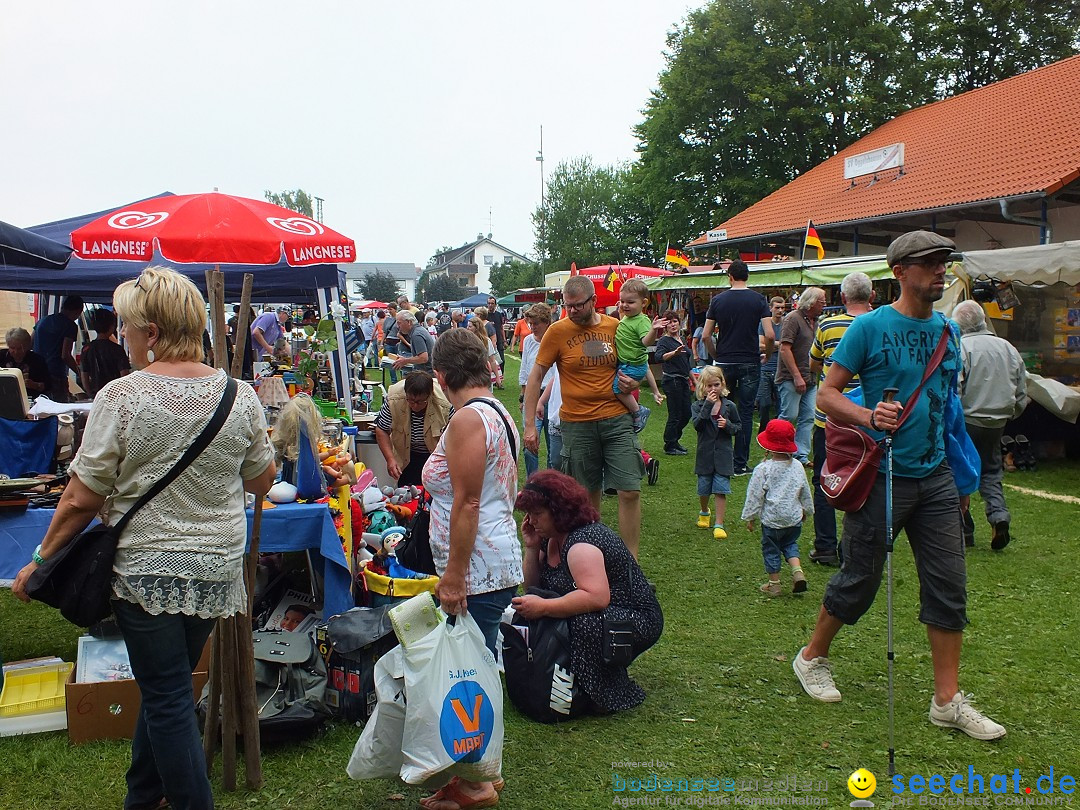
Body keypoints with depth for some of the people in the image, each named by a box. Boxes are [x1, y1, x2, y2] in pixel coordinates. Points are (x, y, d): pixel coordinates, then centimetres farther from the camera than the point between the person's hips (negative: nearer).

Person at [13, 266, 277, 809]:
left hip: (146, 569, -5)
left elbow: (81, 500, -12)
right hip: (217, 568, 5)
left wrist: (42, 558, 2)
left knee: (166, 696, 7)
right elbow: (262, 481, 7)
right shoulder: (239, 395, -4)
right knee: (167, 687, 21)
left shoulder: (121, 397, -15)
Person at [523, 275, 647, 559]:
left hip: (617, 420, 1)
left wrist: (632, 381, -4)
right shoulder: (557, 331, -4)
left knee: (630, 492, -4)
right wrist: (529, 425, -5)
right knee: (589, 493, 10)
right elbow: (535, 377, -1)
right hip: (577, 425, -1)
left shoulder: (616, 327, 2)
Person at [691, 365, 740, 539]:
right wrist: (708, 405, -26)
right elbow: (697, 425, -20)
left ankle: (719, 524, 2)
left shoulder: (729, 406, 1)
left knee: (721, 490, -4)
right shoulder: (698, 406, -3)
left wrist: (728, 425, -14)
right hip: (705, 454, 0)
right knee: (704, 489, 12)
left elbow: (738, 429, 8)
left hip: (723, 454, 0)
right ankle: (704, 512, 42)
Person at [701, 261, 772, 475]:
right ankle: (740, 464, 5)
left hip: (724, 363, 1)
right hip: (749, 363, -1)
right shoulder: (758, 299, -4)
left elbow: (706, 335, 0)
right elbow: (769, 334, -11)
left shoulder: (718, 300, 0)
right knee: (745, 413, 3)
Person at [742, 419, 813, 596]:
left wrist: (750, 517, 2)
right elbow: (805, 492, 12)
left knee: (771, 550, 11)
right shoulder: (797, 467, -1)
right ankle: (797, 571, 4)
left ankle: (774, 585, 18)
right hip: (794, 517, 4)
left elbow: (755, 496, -10)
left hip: (772, 519, -4)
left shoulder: (763, 469, -16)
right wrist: (806, 509, 30)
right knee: (790, 544, 24)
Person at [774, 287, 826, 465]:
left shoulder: (815, 322, 16)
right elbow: (784, 349, -16)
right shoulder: (793, 318, -9)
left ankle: (801, 455, 9)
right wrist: (797, 376, -20)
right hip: (791, 379, -8)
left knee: (808, 418, 4)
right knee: (789, 416, -8)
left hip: (810, 379, 8)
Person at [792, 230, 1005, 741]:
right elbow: (828, 394, -10)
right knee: (858, 581, 6)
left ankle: (947, 700, 14)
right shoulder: (871, 327, -9)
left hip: (935, 477, 6)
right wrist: (869, 417, -28)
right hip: (881, 475, -6)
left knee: (948, 587, 4)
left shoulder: (947, 330, 9)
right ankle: (812, 659, 30)